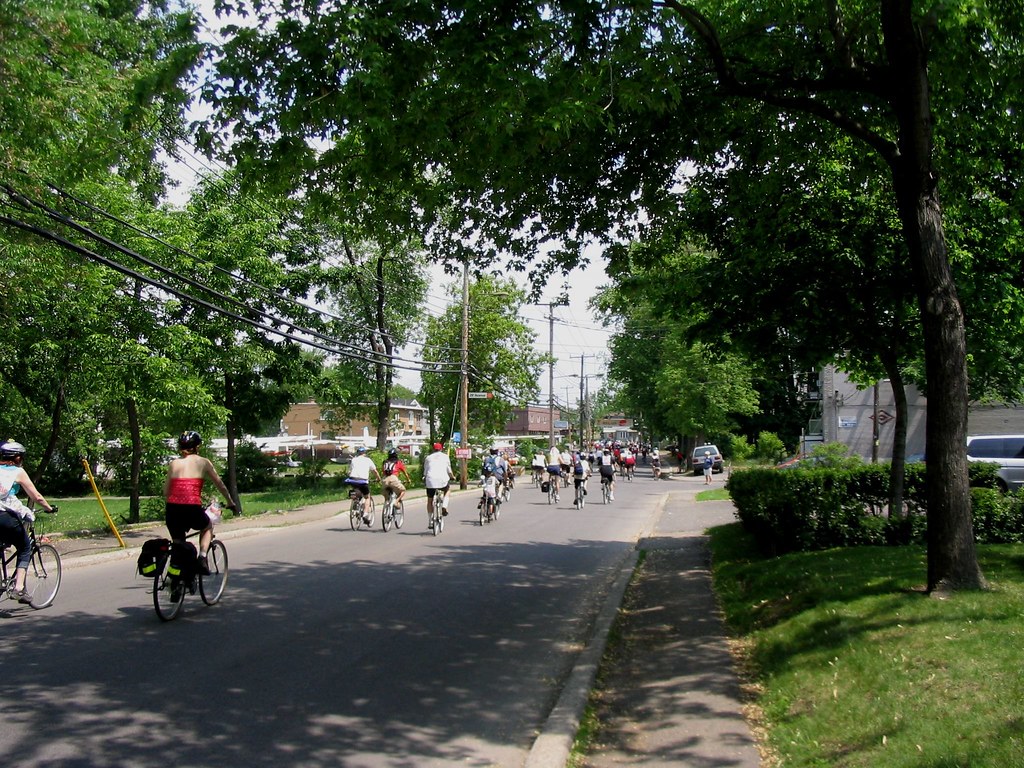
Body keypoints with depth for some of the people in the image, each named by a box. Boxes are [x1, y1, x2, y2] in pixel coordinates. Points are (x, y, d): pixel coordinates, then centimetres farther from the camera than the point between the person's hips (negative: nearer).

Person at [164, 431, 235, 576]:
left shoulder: (173, 463, 14)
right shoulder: (203, 462, 9)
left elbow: (166, 491, 14)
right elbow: (220, 485, 17)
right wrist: (230, 502, 31)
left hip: (172, 509, 2)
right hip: (192, 508, -2)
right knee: (207, 527, 29)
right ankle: (202, 558, 8)